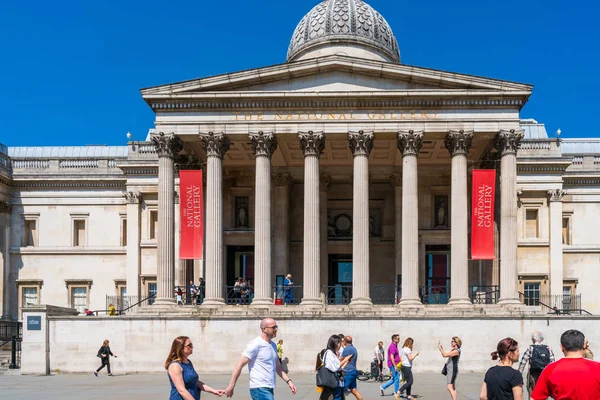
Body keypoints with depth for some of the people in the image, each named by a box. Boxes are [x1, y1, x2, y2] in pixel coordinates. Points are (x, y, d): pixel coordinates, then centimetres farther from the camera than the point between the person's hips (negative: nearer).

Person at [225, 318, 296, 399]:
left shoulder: (273, 345, 14)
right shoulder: (255, 345, -12)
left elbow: (277, 367, 24)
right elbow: (240, 365, -12)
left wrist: (288, 381, 13)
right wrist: (231, 387, -14)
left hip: (269, 389, 9)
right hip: (259, 389, -9)